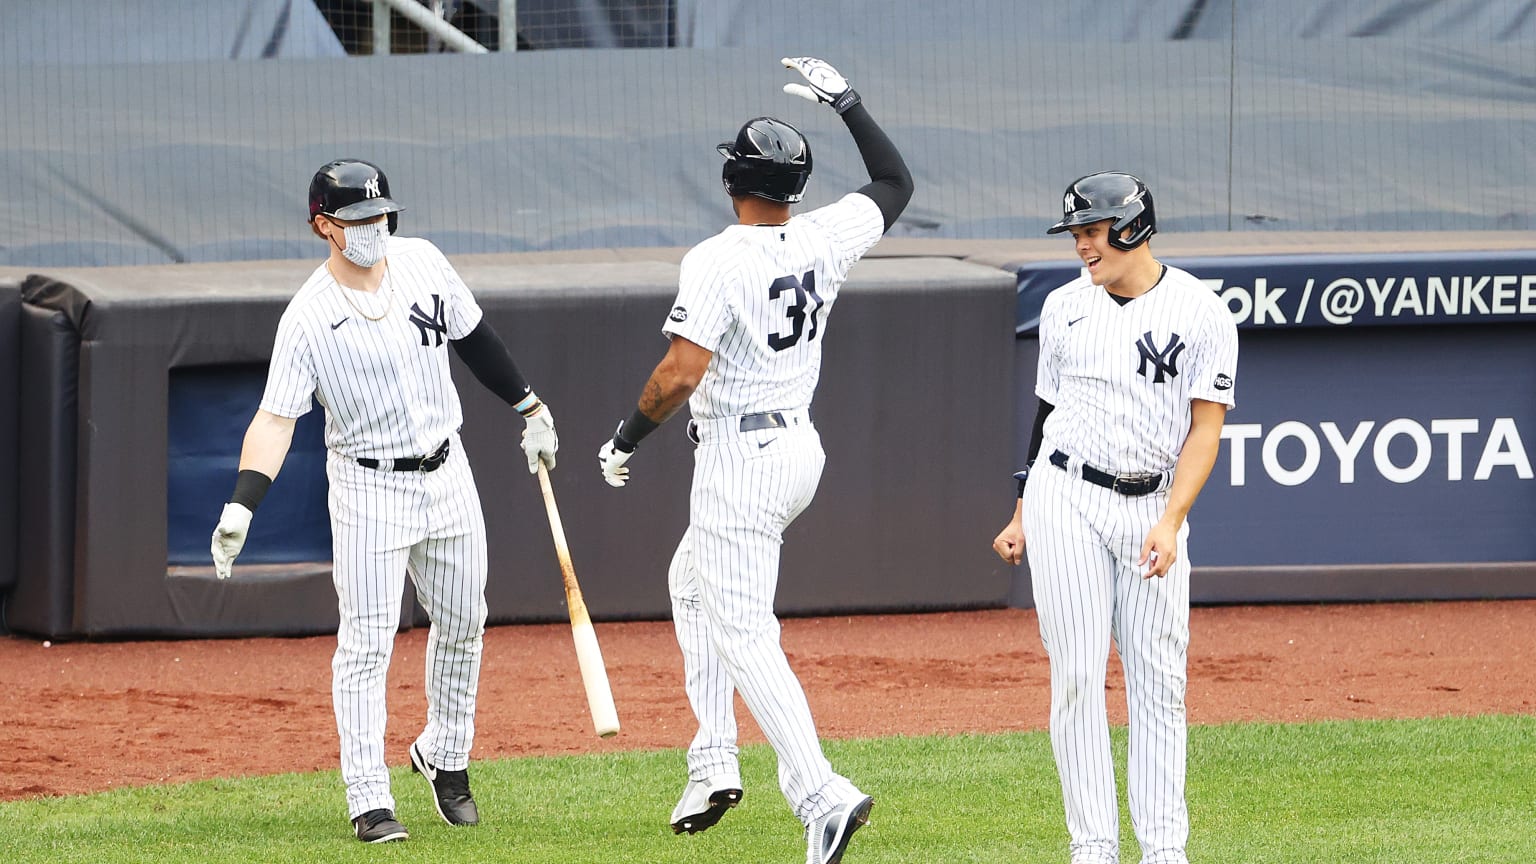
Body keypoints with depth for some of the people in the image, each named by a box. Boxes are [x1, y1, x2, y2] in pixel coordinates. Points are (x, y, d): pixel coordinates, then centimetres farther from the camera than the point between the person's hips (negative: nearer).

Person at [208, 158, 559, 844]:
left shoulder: (421, 262, -4)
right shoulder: (309, 318, -17)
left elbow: (472, 337, 13)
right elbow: (275, 419, -21)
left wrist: (529, 408, 18)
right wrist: (239, 508, -33)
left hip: (446, 473, 5)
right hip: (367, 488, -5)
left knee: (461, 625, 15)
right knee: (366, 645, -6)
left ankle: (445, 755, 36)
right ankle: (369, 801, -4)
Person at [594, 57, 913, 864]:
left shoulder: (717, 261, -19)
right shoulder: (825, 240, 0)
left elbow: (680, 373, -25)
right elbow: (895, 183, 19)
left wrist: (626, 440, -9)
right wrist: (848, 103, 23)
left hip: (739, 458, -8)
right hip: (801, 447, 8)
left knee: (742, 635, -8)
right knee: (691, 582, 28)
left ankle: (822, 794, -22)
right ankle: (712, 758, 22)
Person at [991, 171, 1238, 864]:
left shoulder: (1200, 312, -4)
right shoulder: (1065, 307, 7)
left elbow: (1205, 428, -6)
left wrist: (1170, 521, -16)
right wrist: (1023, 515, 14)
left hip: (1154, 508, -1)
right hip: (1067, 500, 2)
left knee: (1159, 678, -2)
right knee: (1077, 676, -4)